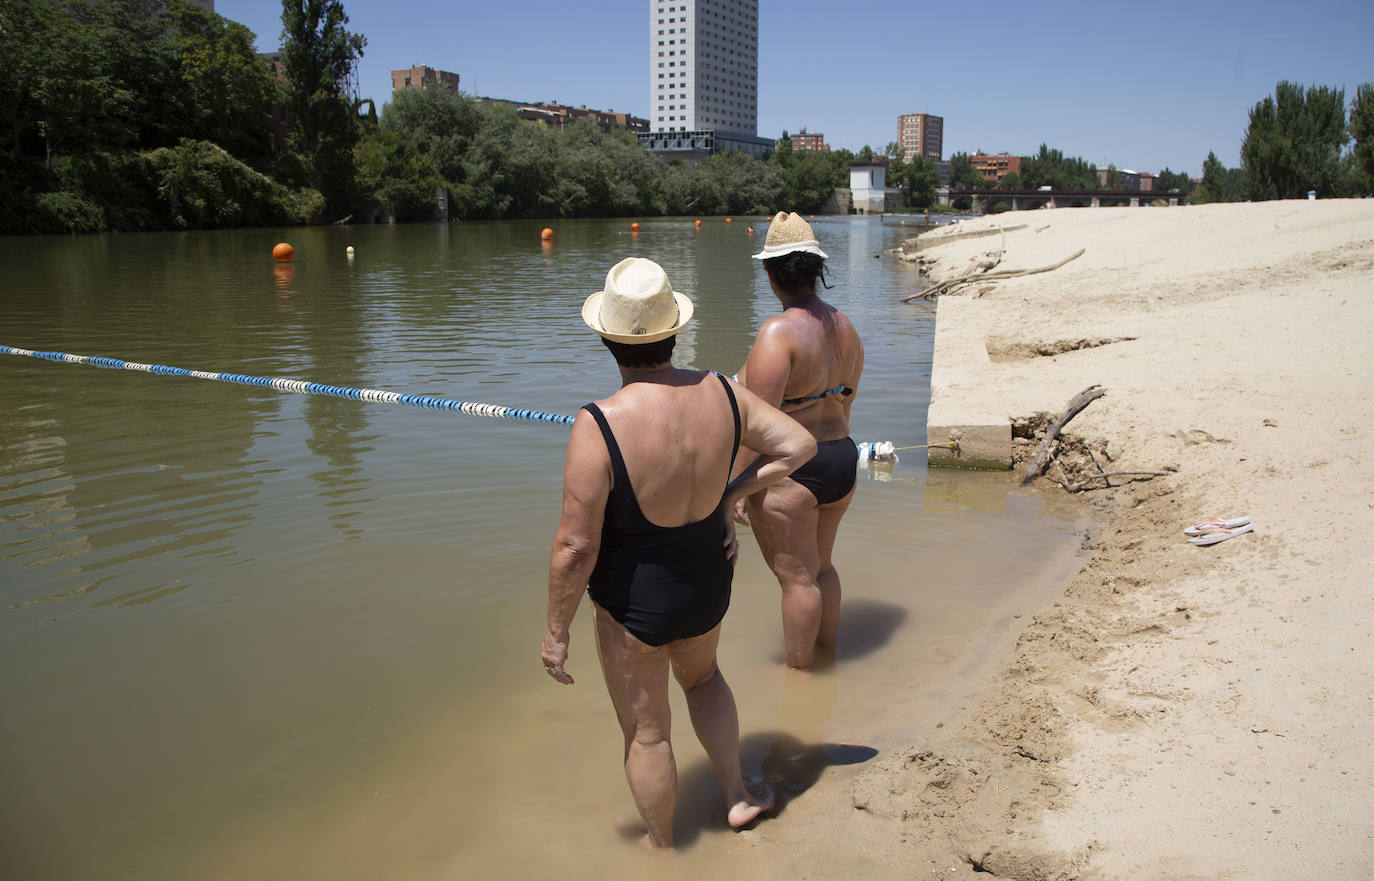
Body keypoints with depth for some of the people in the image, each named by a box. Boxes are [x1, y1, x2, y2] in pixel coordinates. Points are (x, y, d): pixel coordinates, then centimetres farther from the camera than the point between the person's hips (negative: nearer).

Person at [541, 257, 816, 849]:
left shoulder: (599, 426, -30)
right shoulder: (720, 394, -14)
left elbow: (576, 546, -25)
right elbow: (800, 445, -3)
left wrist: (556, 630, -11)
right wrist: (733, 494, 3)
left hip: (633, 602, -5)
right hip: (707, 581, 5)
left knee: (645, 731, 18)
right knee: (702, 675, 36)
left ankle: (661, 846, 41)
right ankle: (738, 796, 42)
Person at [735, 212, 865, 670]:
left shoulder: (779, 332, -21)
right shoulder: (844, 325, 4)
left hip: (788, 472, -8)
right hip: (843, 461, 8)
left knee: (796, 576, 7)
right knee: (820, 565, 24)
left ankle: (797, 669, 23)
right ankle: (828, 649, 41)